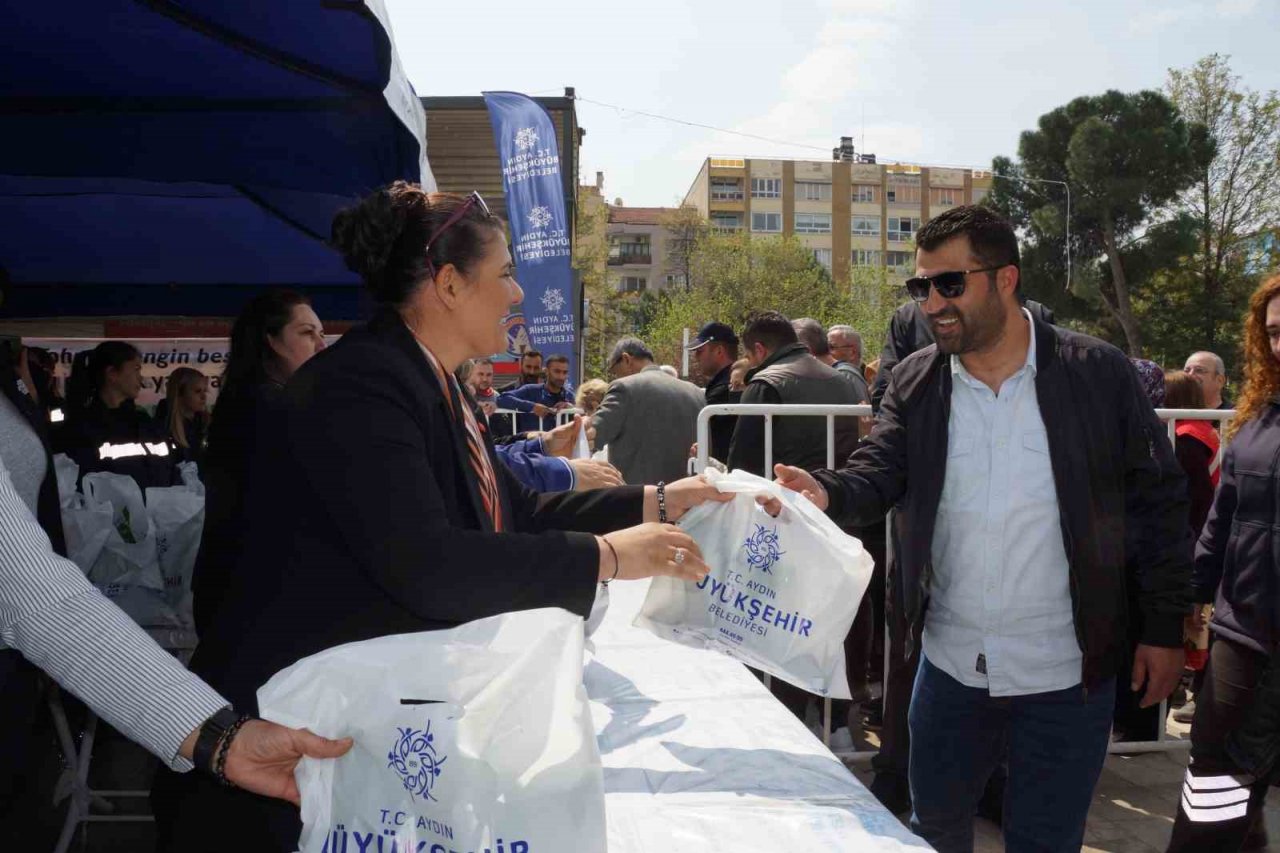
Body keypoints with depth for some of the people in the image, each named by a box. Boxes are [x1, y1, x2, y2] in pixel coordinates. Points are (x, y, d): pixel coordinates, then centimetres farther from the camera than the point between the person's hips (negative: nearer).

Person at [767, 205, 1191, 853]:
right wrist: (827, 492, -31)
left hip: (1066, 677, -3)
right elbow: (879, 471, -8)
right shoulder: (916, 381, 0)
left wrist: (1164, 629, -3)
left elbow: (1157, 502, -4)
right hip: (950, 667, 3)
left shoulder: (1098, 373, -8)